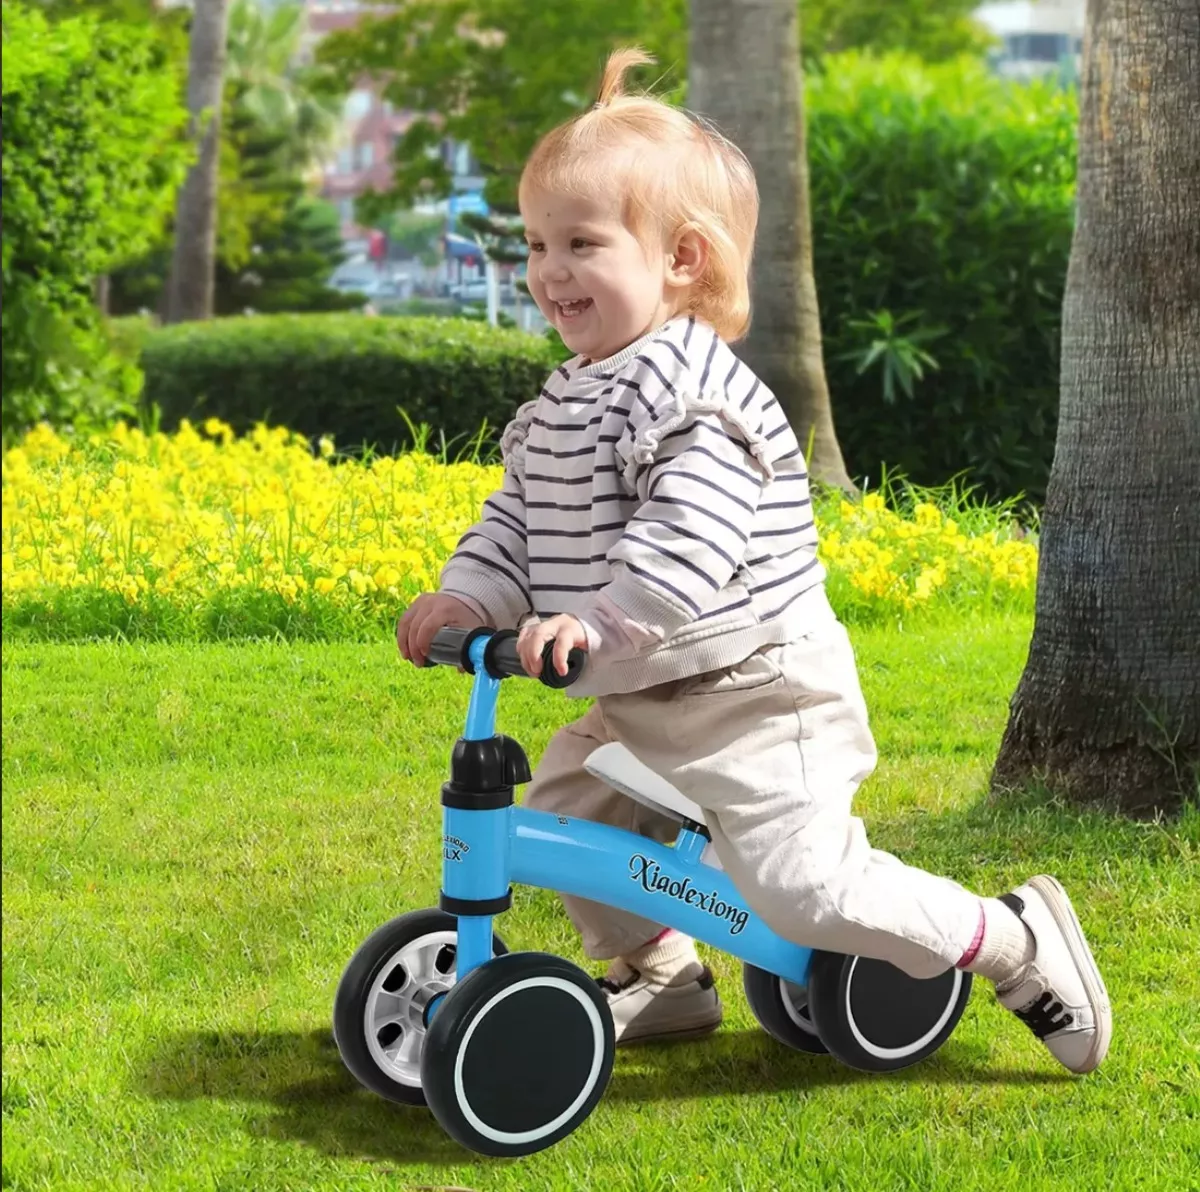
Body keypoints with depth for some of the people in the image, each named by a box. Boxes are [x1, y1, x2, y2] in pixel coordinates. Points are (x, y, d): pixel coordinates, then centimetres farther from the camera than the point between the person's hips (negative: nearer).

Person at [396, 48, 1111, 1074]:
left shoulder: (692, 391, -21)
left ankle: (1017, 943, 3)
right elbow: (519, 520, 11)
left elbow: (692, 535, -34)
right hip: (636, 703, 10)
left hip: (753, 697, -9)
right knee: (560, 812, 15)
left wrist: (602, 620, -42)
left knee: (804, 885, -14)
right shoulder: (561, 403, 10)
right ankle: (661, 979, 33)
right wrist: (467, 597, -6)